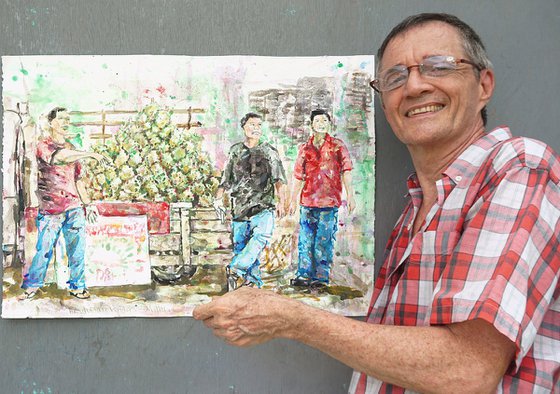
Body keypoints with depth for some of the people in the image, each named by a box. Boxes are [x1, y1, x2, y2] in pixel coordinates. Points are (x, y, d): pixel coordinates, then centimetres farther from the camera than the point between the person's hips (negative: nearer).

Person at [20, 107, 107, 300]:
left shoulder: (72, 149, 16)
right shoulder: (43, 145, -2)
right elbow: (59, 157, -24)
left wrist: (88, 204, 15)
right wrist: (90, 154, -25)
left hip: (74, 208, 4)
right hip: (50, 210, -4)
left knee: (77, 249, 3)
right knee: (44, 249, 0)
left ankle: (77, 286, 15)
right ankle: (32, 284, 19)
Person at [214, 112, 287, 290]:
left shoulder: (269, 152, 8)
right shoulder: (235, 151, 14)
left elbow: (278, 180, 0)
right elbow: (226, 180, 19)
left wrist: (281, 202, -14)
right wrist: (218, 198, 6)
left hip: (263, 207, -3)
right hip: (240, 208, 3)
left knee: (262, 235, -29)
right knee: (240, 247, 0)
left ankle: (235, 269, -26)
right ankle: (254, 284, 11)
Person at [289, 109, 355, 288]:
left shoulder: (338, 146, 7)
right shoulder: (305, 149, 13)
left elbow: (346, 172, 2)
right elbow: (298, 177, 15)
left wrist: (350, 196, -5)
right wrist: (293, 200, 11)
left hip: (330, 201, -3)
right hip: (308, 200, 3)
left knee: (325, 240, -2)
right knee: (305, 239, 1)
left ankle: (321, 277, 4)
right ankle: (304, 275, 8)